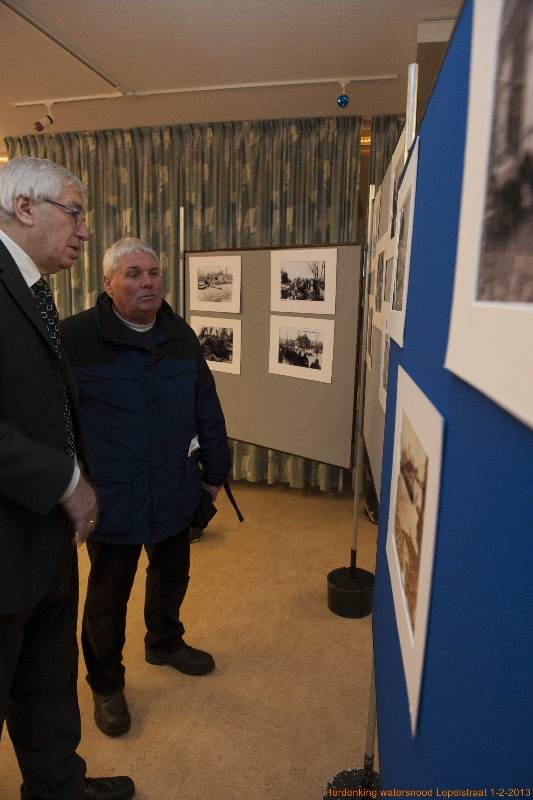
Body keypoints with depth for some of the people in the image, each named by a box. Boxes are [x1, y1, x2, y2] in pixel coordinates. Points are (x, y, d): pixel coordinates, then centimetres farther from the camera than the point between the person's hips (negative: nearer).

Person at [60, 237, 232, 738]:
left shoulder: (181, 337, 2)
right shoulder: (74, 337, -14)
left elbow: (207, 410, 8)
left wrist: (215, 470, 12)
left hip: (175, 492, 5)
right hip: (111, 499, -5)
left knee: (171, 577, 24)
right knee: (107, 598, 13)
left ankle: (164, 642, 52)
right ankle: (106, 684, 38)